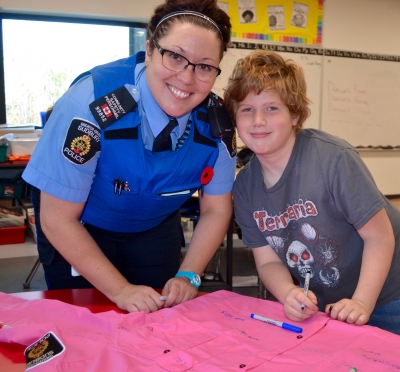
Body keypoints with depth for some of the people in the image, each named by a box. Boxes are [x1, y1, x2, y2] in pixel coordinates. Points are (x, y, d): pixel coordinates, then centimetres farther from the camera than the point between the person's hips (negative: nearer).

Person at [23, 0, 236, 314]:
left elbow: (216, 210, -9)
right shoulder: (91, 103, -35)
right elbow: (58, 220, -26)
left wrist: (188, 277, -20)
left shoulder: (216, 120, -23)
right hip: (80, 229, -3)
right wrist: (120, 290, -27)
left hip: (155, 227, 4)